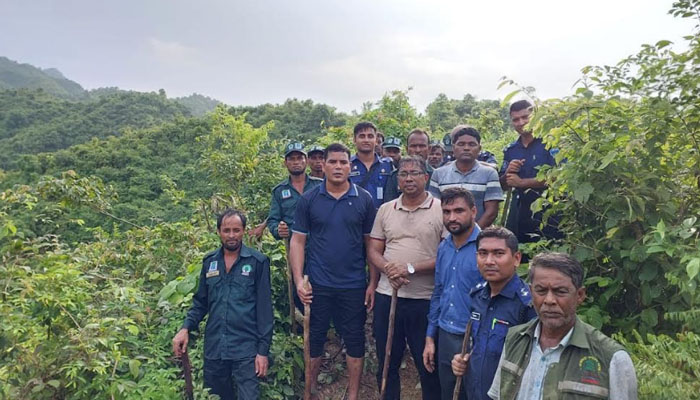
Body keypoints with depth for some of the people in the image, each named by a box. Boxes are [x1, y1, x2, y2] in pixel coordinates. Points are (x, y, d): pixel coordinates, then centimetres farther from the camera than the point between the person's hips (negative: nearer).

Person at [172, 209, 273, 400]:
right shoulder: (209, 261, 7)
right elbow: (201, 302, 14)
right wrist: (186, 328, -2)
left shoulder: (258, 262, -6)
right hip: (213, 348, 4)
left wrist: (263, 350, -8)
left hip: (246, 349, -4)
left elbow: (264, 308, -6)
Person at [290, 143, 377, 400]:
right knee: (314, 339, 12)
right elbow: (298, 241, 0)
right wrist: (299, 281, -10)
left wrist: (373, 283, -1)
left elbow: (371, 243, 2)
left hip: (354, 285, 0)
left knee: (355, 340, 11)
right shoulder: (308, 200, -1)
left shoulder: (364, 199, -1)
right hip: (317, 284, 0)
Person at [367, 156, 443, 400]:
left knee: (428, 364, 11)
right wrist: (388, 269, -11)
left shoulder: (441, 210, -5)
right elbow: (373, 251, 10)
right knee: (386, 362, 17)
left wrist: (411, 268, -17)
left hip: (425, 299, -3)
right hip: (387, 296, 4)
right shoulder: (385, 210, 8)